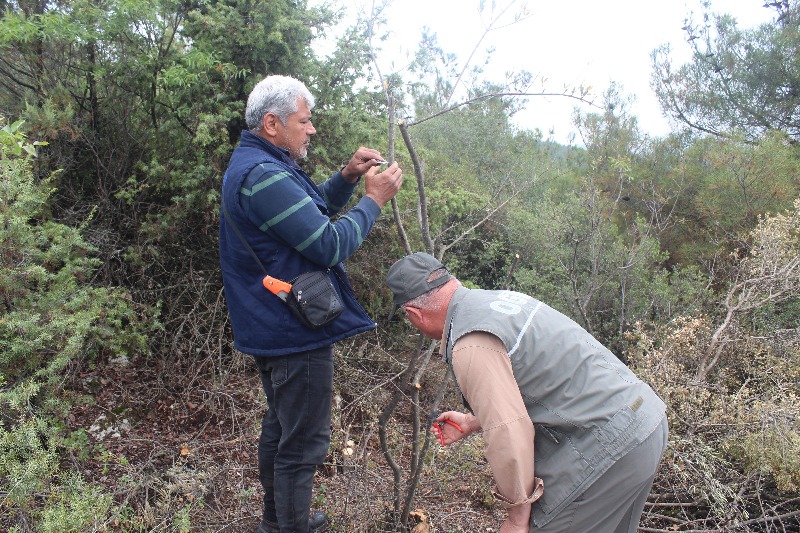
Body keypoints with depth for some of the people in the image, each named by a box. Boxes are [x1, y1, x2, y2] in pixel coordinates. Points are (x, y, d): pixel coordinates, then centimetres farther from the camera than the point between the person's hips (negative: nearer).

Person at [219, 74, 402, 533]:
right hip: (297, 334, -12)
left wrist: (348, 177, 3)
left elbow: (314, 210, 19)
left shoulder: (255, 165, 12)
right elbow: (330, 245, -26)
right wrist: (373, 200, -14)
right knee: (304, 443, 1)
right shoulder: (263, 176, -23)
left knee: (281, 426, 24)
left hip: (274, 329, 12)